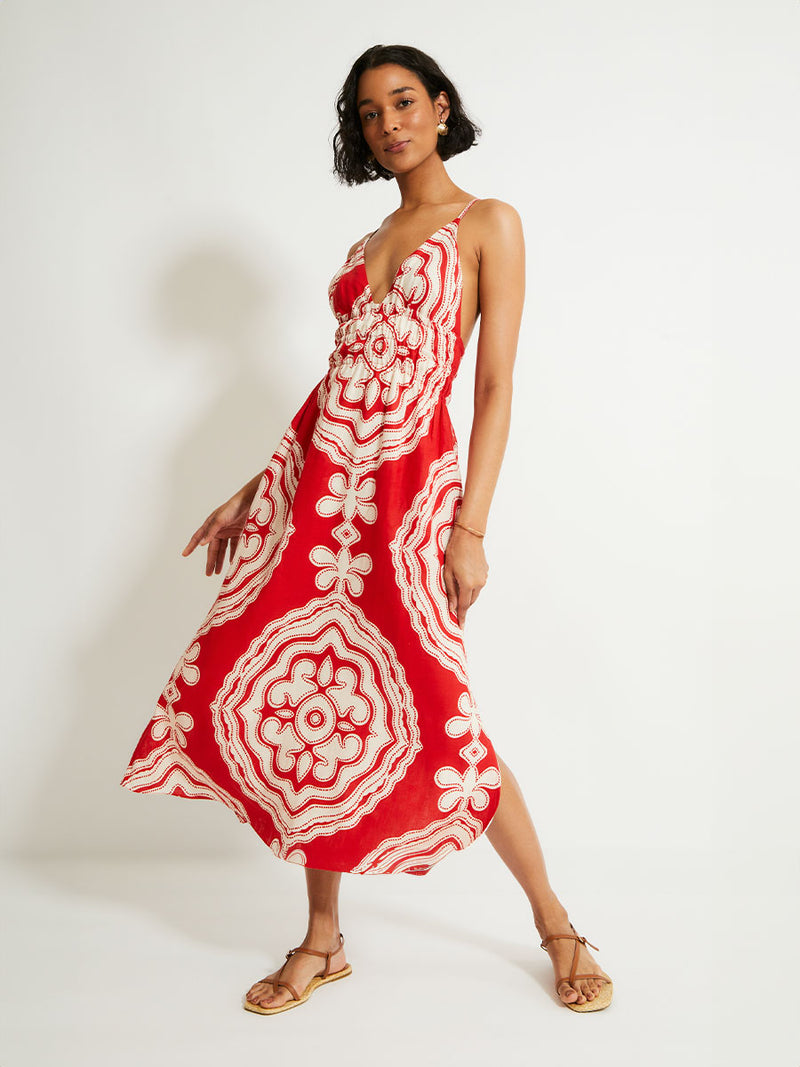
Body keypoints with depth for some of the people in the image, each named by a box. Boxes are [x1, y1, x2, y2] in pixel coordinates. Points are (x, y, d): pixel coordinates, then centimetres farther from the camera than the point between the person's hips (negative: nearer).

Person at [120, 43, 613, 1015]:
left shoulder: (488, 224, 2)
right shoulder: (368, 246, 18)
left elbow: (496, 386, -5)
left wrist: (471, 526, -13)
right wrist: (255, 491, 17)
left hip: (408, 489, -6)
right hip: (312, 484, 6)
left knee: (438, 720, -7)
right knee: (301, 699, 4)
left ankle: (555, 924, 14)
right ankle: (323, 941, 19)